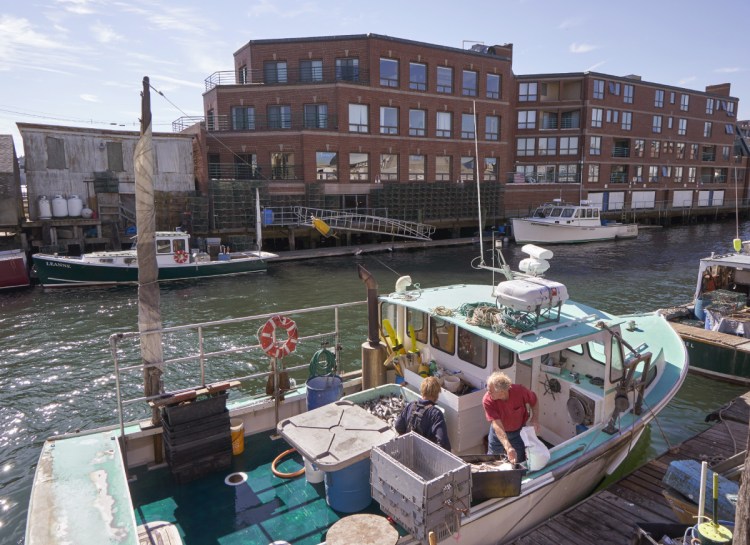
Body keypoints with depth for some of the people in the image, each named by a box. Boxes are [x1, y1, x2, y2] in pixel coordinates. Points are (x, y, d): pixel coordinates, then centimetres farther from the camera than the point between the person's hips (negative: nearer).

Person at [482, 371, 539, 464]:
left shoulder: (520, 391, -31)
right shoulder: (487, 400, -34)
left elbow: (533, 399, -7)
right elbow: (497, 425, -38)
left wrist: (535, 418, -21)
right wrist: (508, 448, -49)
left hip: (518, 432, 0)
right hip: (498, 433, 0)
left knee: (518, 463, 12)